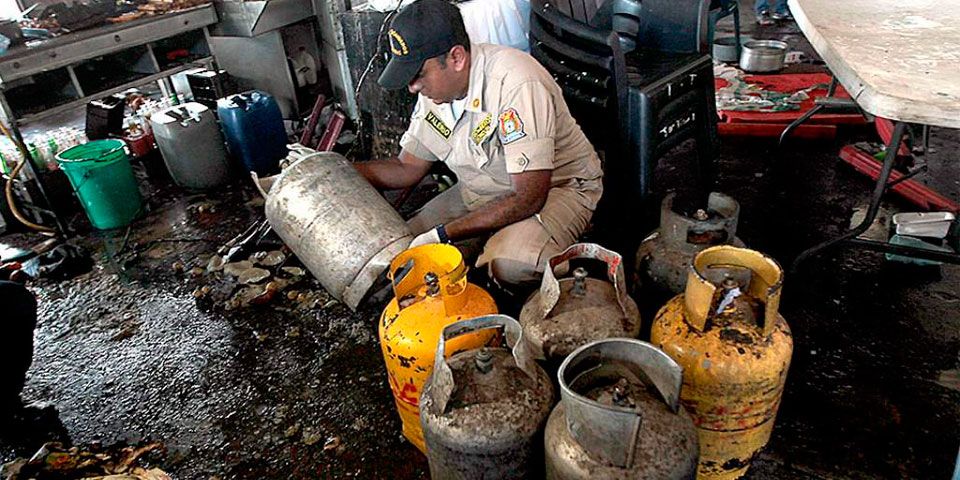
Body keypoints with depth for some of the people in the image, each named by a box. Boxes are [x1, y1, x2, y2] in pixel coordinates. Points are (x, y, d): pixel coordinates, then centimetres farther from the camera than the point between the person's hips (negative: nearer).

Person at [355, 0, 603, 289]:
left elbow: (529, 199, -31)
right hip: (479, 191, 7)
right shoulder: (436, 85, -5)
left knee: (510, 264, -37)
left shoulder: (516, 84, -30)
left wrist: (442, 234, -31)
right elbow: (408, 168, 3)